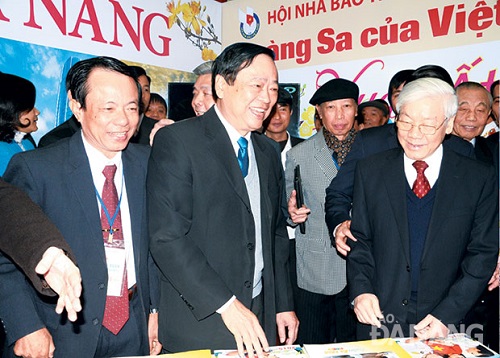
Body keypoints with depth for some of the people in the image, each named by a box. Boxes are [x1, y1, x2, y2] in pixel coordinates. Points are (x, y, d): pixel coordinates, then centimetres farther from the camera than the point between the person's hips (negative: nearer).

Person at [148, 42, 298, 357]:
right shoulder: (176, 141, -12)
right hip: (199, 322, -5)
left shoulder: (268, 151, 10)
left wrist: (284, 305, 10)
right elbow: (167, 236, -18)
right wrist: (226, 304, -20)